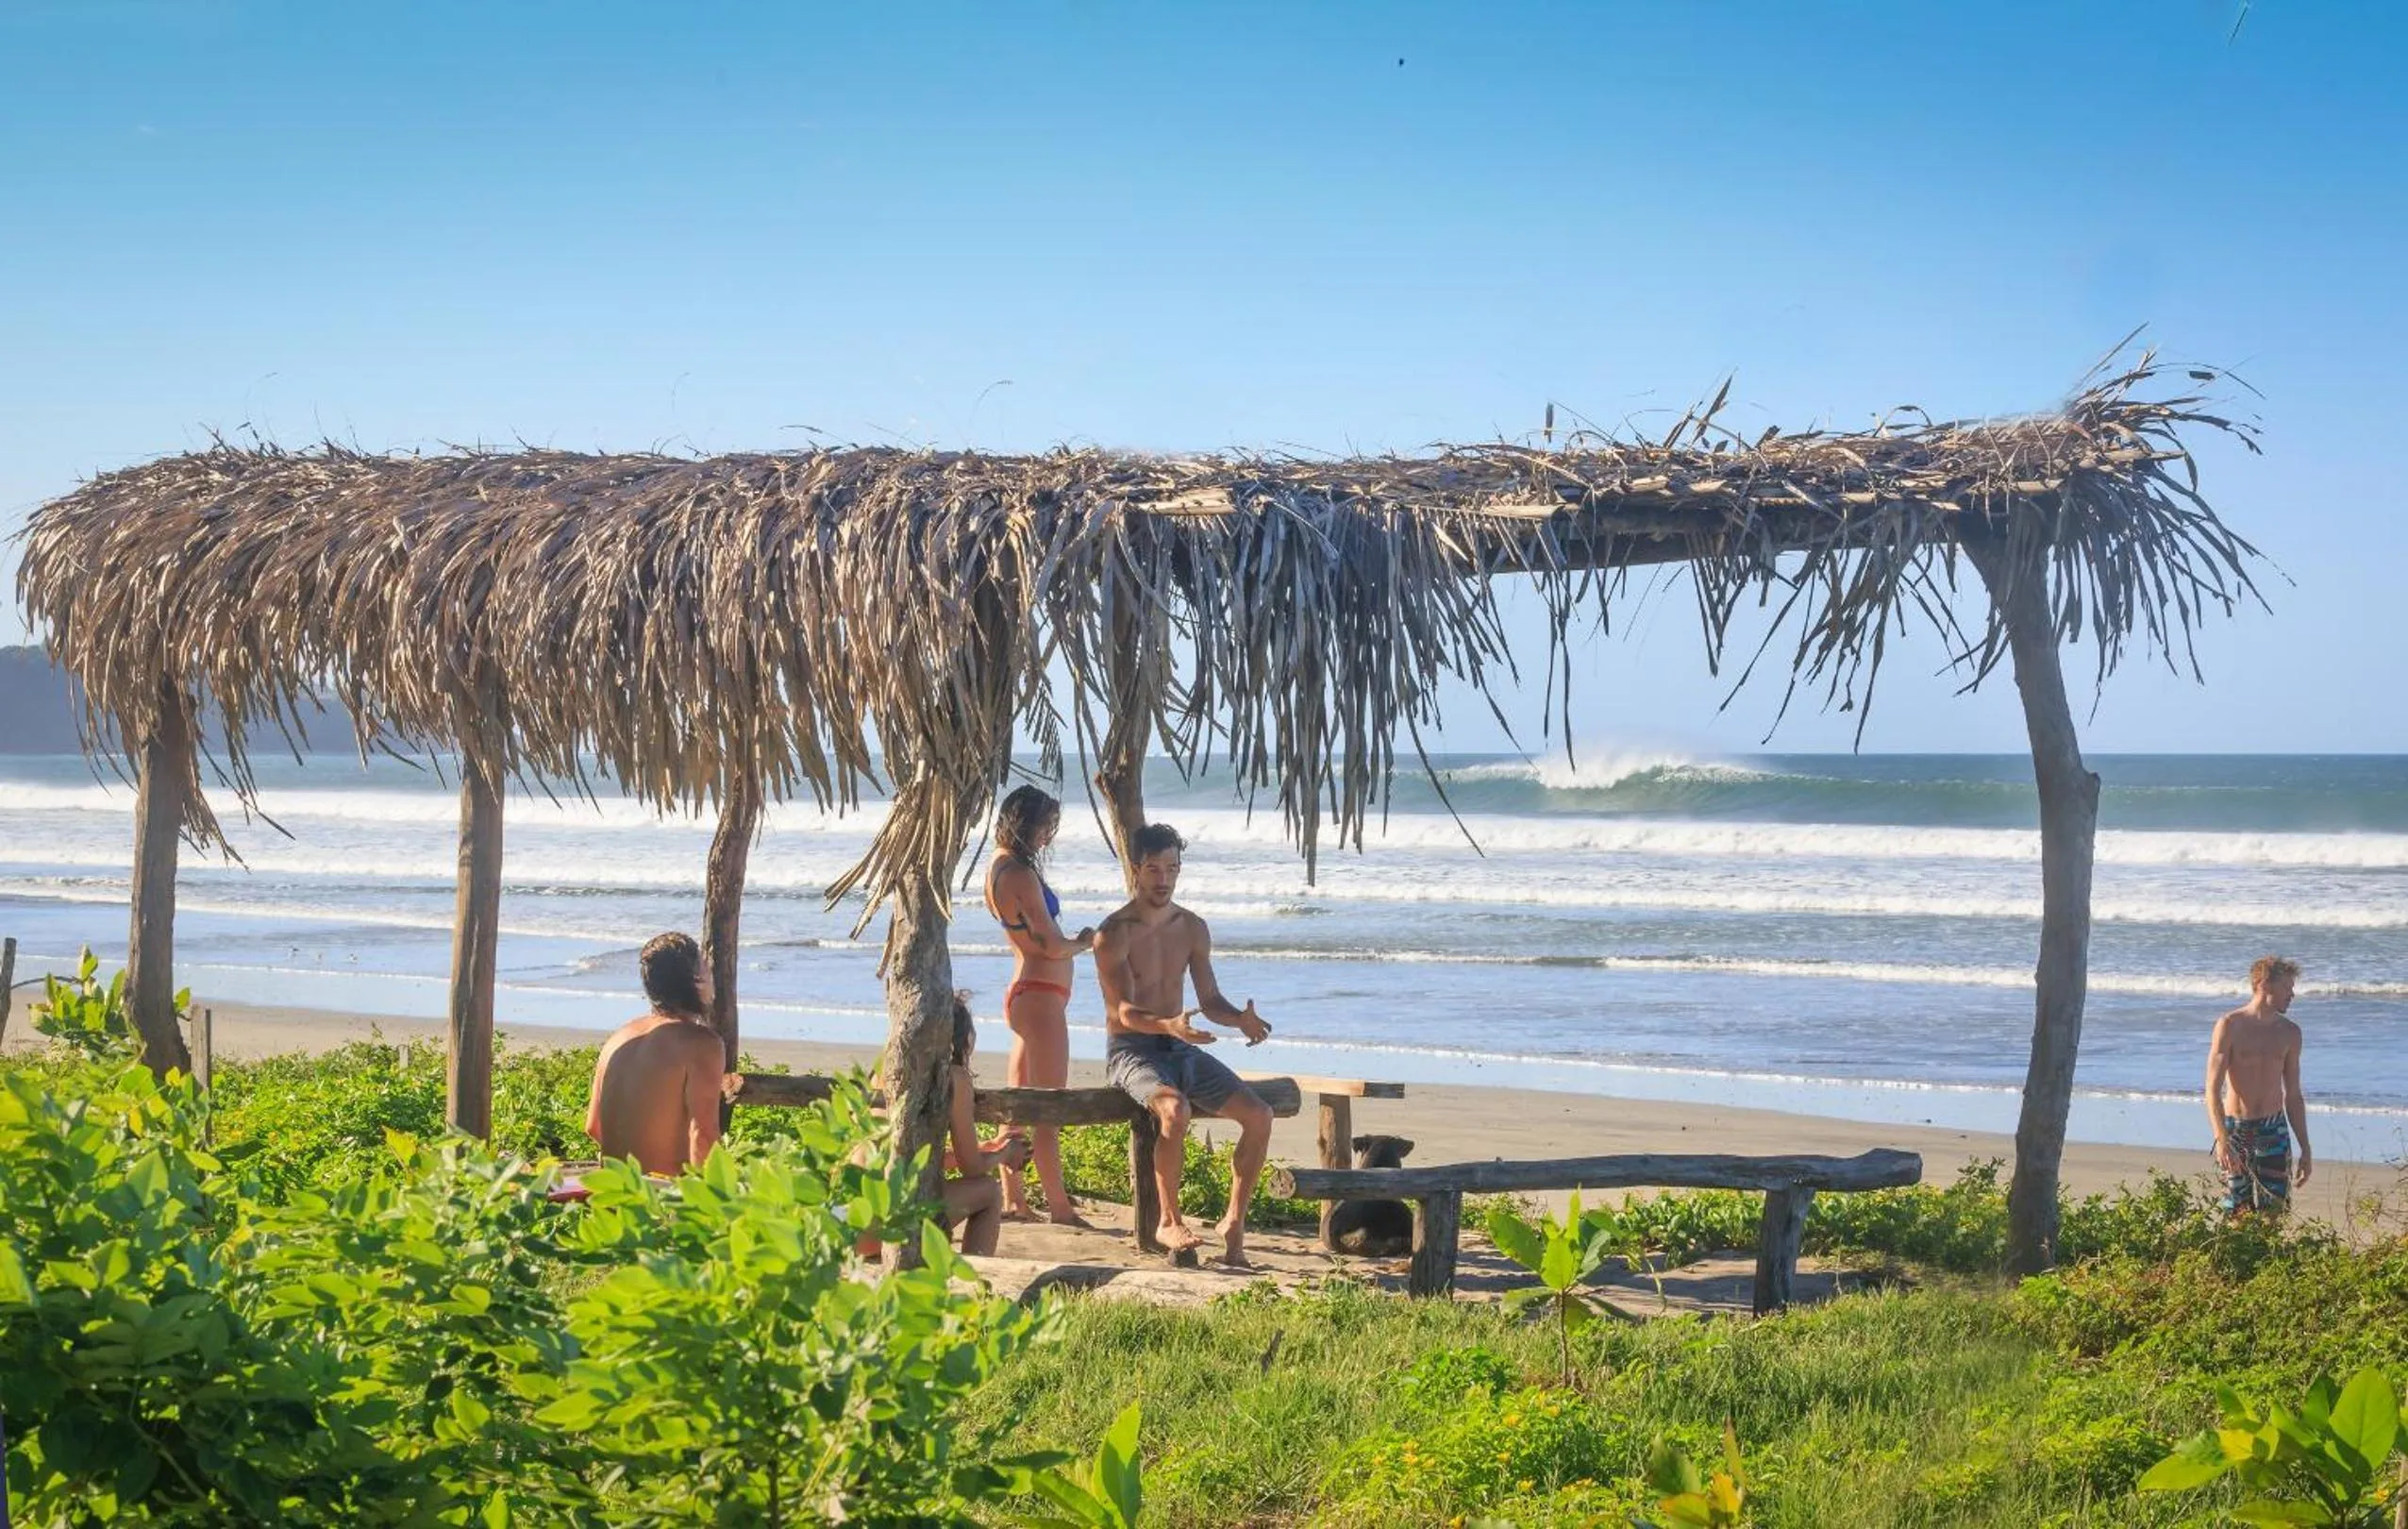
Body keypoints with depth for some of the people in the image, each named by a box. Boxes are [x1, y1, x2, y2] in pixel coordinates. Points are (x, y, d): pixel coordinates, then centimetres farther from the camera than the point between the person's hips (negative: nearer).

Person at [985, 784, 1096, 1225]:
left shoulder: (998, 868, 11)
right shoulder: (1021, 875, -18)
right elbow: (1051, 946, -18)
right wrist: (1085, 943, -1)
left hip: (1023, 993, 10)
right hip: (1041, 997, -10)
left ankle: (1013, 1200, 20)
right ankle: (1060, 1208, -5)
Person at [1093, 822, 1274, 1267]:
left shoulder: (1193, 929, 9)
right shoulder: (1114, 934, -11)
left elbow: (1210, 1000, 10)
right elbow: (1126, 1012, -20)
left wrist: (1240, 1019, -13)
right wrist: (1169, 1025, -41)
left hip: (1182, 1049, 6)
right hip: (1130, 1051, -6)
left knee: (1259, 1115, -13)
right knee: (1175, 1110, -37)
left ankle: (1234, 1221, -3)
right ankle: (1169, 1221, -21)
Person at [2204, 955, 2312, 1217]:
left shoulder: (2289, 1033, 7)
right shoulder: (2230, 1026, -7)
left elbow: (2293, 1096, 15)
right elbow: (2213, 1089, -11)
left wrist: (2306, 1149, 12)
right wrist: (2222, 1141, -23)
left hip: (2273, 1130, 3)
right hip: (2235, 1129, -3)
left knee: (2274, 1212, -5)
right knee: (2238, 1214, -2)